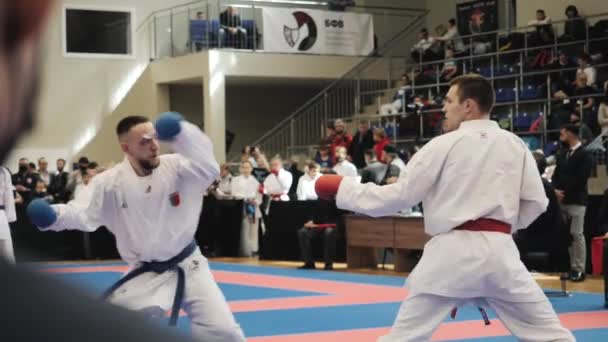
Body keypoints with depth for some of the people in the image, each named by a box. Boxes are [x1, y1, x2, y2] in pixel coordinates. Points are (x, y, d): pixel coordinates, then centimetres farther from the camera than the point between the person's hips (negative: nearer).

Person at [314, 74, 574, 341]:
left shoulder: (445, 145, -3)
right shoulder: (515, 145, 8)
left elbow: (400, 195, -2)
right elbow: (536, 201, 9)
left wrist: (341, 188, 8)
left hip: (452, 253, -3)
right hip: (499, 251, 3)